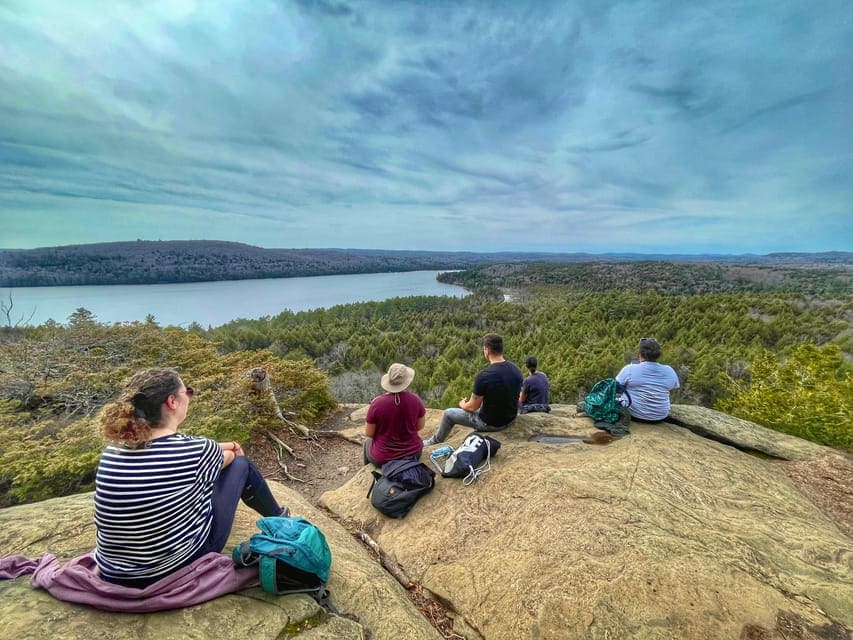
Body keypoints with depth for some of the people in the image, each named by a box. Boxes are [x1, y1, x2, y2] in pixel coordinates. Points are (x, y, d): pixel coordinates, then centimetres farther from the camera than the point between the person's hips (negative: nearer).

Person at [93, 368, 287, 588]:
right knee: (240, 463, 10)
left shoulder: (113, 449, -8)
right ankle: (278, 519, 35)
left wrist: (229, 445, 19)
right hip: (183, 567, -5)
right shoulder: (193, 450, -23)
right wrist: (232, 449, 25)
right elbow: (227, 457, 2)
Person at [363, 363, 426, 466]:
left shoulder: (377, 402, -22)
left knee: (368, 442, 32)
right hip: (412, 453, 2)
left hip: (383, 458, -2)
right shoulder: (415, 399, -15)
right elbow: (420, 426, 0)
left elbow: (369, 433, -11)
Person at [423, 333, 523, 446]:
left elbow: (472, 407, -16)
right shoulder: (516, 370, -7)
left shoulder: (484, 376, -28)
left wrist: (462, 404, 8)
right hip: (510, 419, 6)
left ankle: (435, 442, 39)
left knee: (448, 413, 15)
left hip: (490, 423, -6)